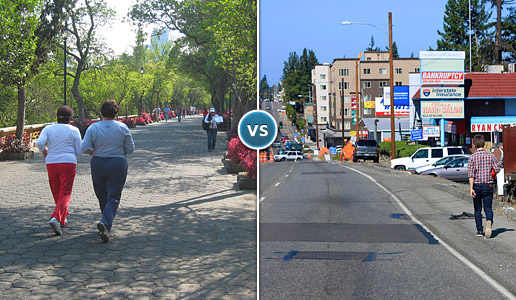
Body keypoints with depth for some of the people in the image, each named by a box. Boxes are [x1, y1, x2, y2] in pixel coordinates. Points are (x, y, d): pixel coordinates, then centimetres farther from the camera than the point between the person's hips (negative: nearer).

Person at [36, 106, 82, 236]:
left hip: (51, 163, 3)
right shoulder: (74, 130, 2)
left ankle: (62, 219, 30)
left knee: (56, 192, 17)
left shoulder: (48, 129, 6)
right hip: (68, 163, -3)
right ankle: (56, 218, -25)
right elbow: (78, 152, 2)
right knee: (65, 194, -4)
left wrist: (44, 152, 7)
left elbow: (39, 142, -12)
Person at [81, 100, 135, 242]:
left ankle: (106, 223, 29)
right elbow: (130, 149, -1)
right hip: (118, 164, -1)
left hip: (98, 164, 2)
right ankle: (106, 223, -21)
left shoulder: (93, 128, -4)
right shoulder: (122, 128, -4)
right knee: (113, 197, -1)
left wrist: (93, 150, 13)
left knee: (102, 196, 17)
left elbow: (84, 148, -7)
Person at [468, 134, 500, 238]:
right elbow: (497, 169, -2)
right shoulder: (491, 156, -1)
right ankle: (489, 221, -26)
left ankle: (480, 230, 13)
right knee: (488, 207, 5)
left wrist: (471, 188, -14)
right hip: (488, 185, 1)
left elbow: (471, 174, -12)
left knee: (477, 209, 12)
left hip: (477, 186, -1)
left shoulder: (472, 157, -6)